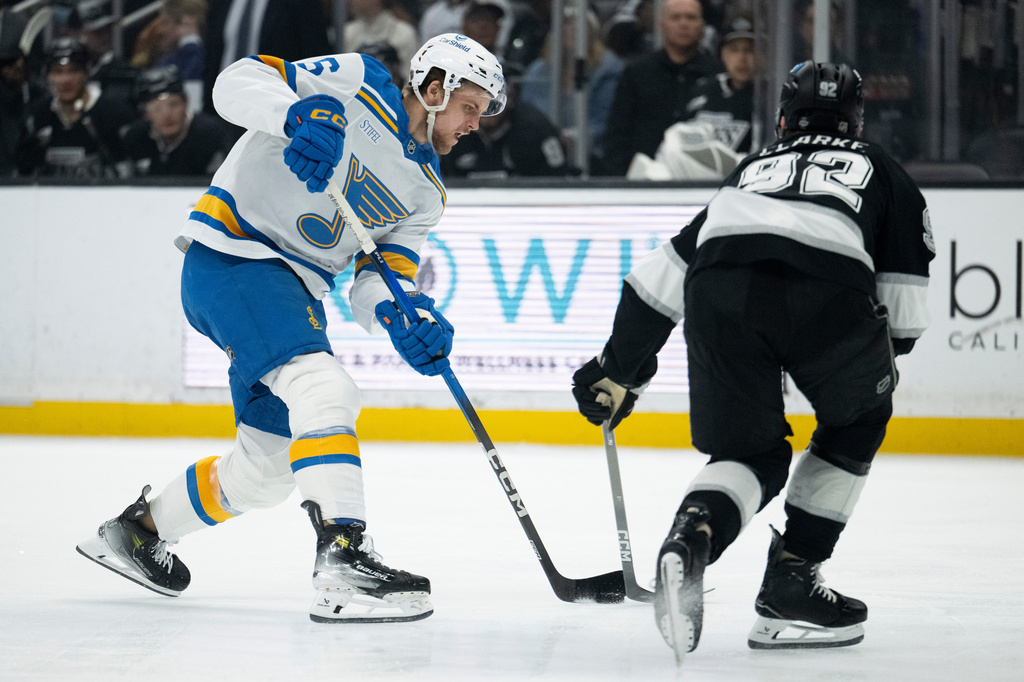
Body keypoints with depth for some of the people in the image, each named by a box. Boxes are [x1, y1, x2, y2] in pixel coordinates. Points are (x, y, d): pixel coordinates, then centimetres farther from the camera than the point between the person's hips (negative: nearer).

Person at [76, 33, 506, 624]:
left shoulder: (426, 193, 14)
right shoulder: (356, 85, -6)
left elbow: (379, 277, 6)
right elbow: (239, 83, -14)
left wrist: (404, 318, -17)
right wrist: (300, 112, -35)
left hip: (294, 290, 9)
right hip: (231, 257, -9)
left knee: (268, 468, 12)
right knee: (323, 388, -29)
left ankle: (137, 530, 34)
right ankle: (343, 565, -38)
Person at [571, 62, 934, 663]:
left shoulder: (751, 170, 40)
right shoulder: (878, 168, 33)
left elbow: (662, 276, 36)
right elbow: (904, 300, 24)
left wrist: (618, 368, 42)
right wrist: (884, 361, 43)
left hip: (720, 294, 2)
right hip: (828, 291, -2)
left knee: (751, 450, 20)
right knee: (858, 421, 27)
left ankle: (691, 539, -13)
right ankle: (792, 577, 17)